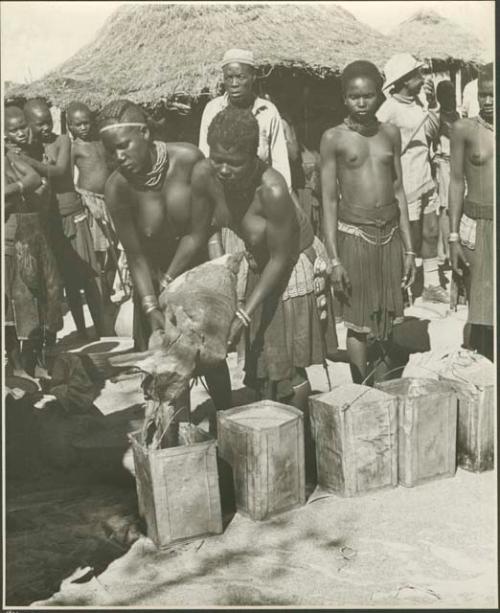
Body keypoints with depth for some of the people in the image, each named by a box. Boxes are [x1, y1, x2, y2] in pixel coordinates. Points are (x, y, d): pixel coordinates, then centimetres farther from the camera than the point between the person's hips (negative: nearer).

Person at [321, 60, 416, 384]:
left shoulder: (391, 133, 7)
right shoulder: (334, 138, -4)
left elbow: (399, 192, 10)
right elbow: (329, 201, -4)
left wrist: (409, 249, 7)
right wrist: (334, 258, -9)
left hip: (391, 234, 4)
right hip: (354, 235, -4)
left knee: (387, 320, 10)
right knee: (358, 323, 3)